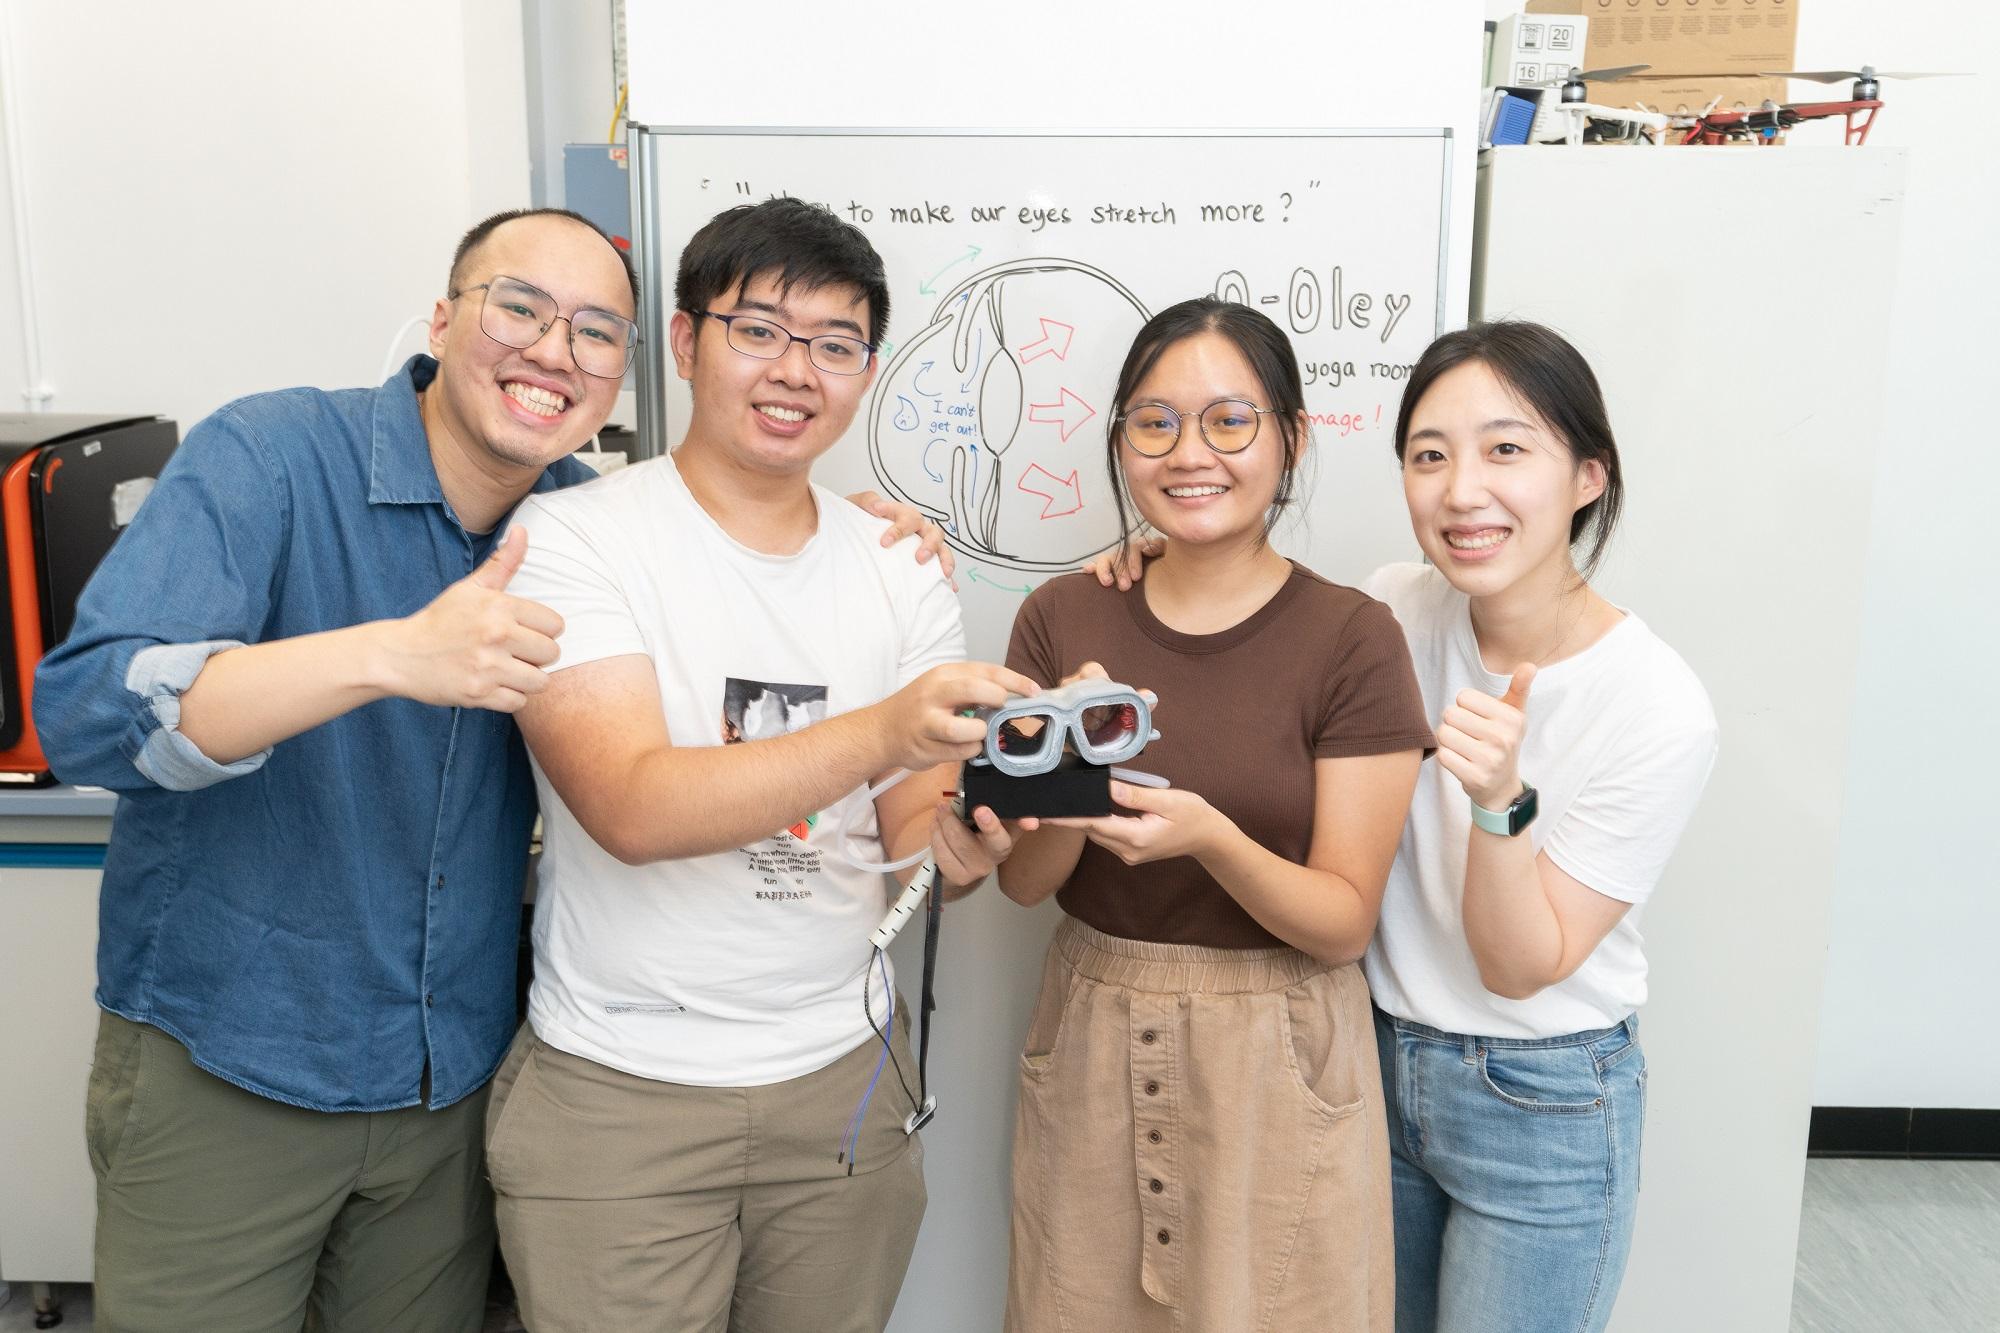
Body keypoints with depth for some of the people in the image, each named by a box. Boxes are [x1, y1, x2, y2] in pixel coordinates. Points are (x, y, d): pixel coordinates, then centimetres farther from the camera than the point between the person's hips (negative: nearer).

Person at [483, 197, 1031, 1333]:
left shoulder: (900, 569, 3)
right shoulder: (572, 537, -11)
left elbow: (902, 823, 4)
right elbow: (632, 809, -24)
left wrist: (954, 842, -19)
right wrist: (881, 734, -35)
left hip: (844, 1073, 4)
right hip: (622, 1092, -3)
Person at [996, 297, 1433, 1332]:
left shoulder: (1353, 638, -11)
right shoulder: (1062, 616, -3)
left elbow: (1344, 922, -11)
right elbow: (1024, 880, 0)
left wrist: (1210, 837, -29)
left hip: (1277, 1061, -2)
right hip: (1090, 1047, 3)